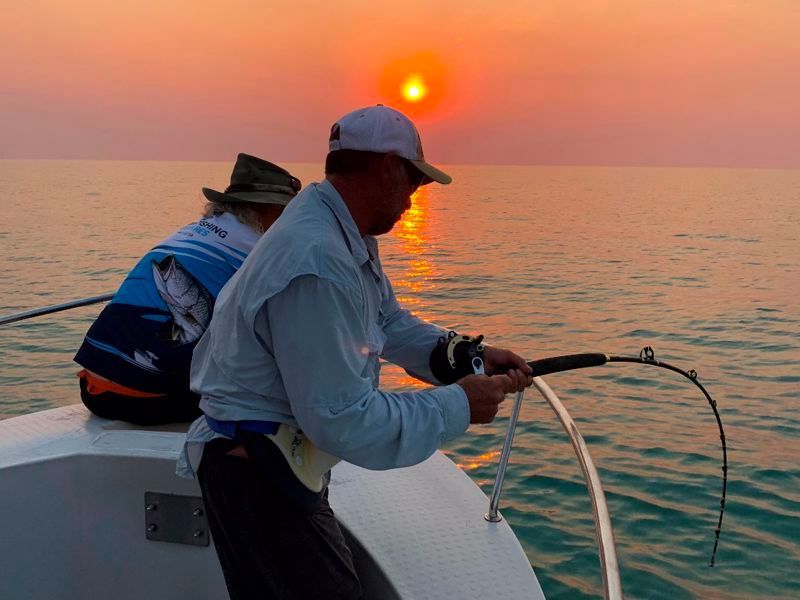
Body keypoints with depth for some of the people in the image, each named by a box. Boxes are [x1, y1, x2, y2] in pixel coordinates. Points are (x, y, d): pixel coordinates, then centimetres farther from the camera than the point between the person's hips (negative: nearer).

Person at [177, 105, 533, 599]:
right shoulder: (318, 265, -29)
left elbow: (388, 320, 13)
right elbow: (343, 420, -28)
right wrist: (458, 407, -19)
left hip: (287, 460, 10)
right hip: (256, 472, -10)